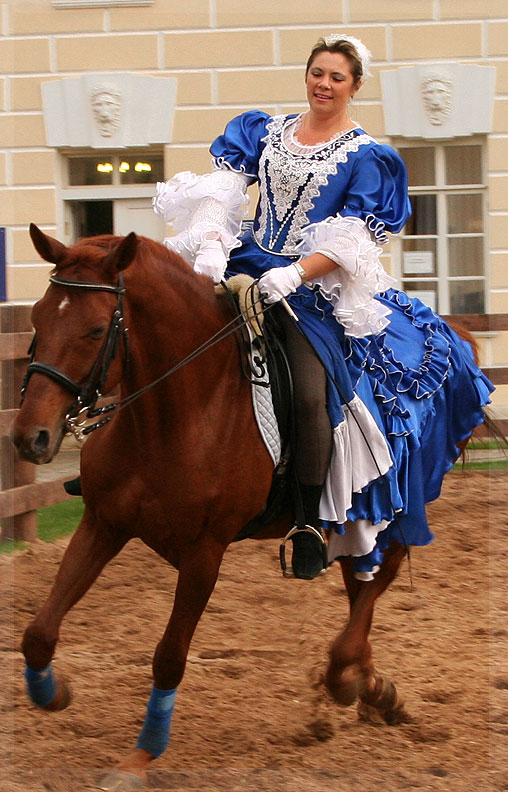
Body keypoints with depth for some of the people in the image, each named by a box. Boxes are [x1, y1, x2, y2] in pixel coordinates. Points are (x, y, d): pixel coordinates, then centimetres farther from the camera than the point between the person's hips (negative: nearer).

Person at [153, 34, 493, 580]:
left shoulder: (364, 156, 2)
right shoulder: (267, 132, 14)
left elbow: (351, 239, -8)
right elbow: (225, 187, 1)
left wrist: (294, 275, -23)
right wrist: (212, 244, -19)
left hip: (318, 286, -4)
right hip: (250, 265, 4)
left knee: (312, 392, -25)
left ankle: (311, 521, -12)